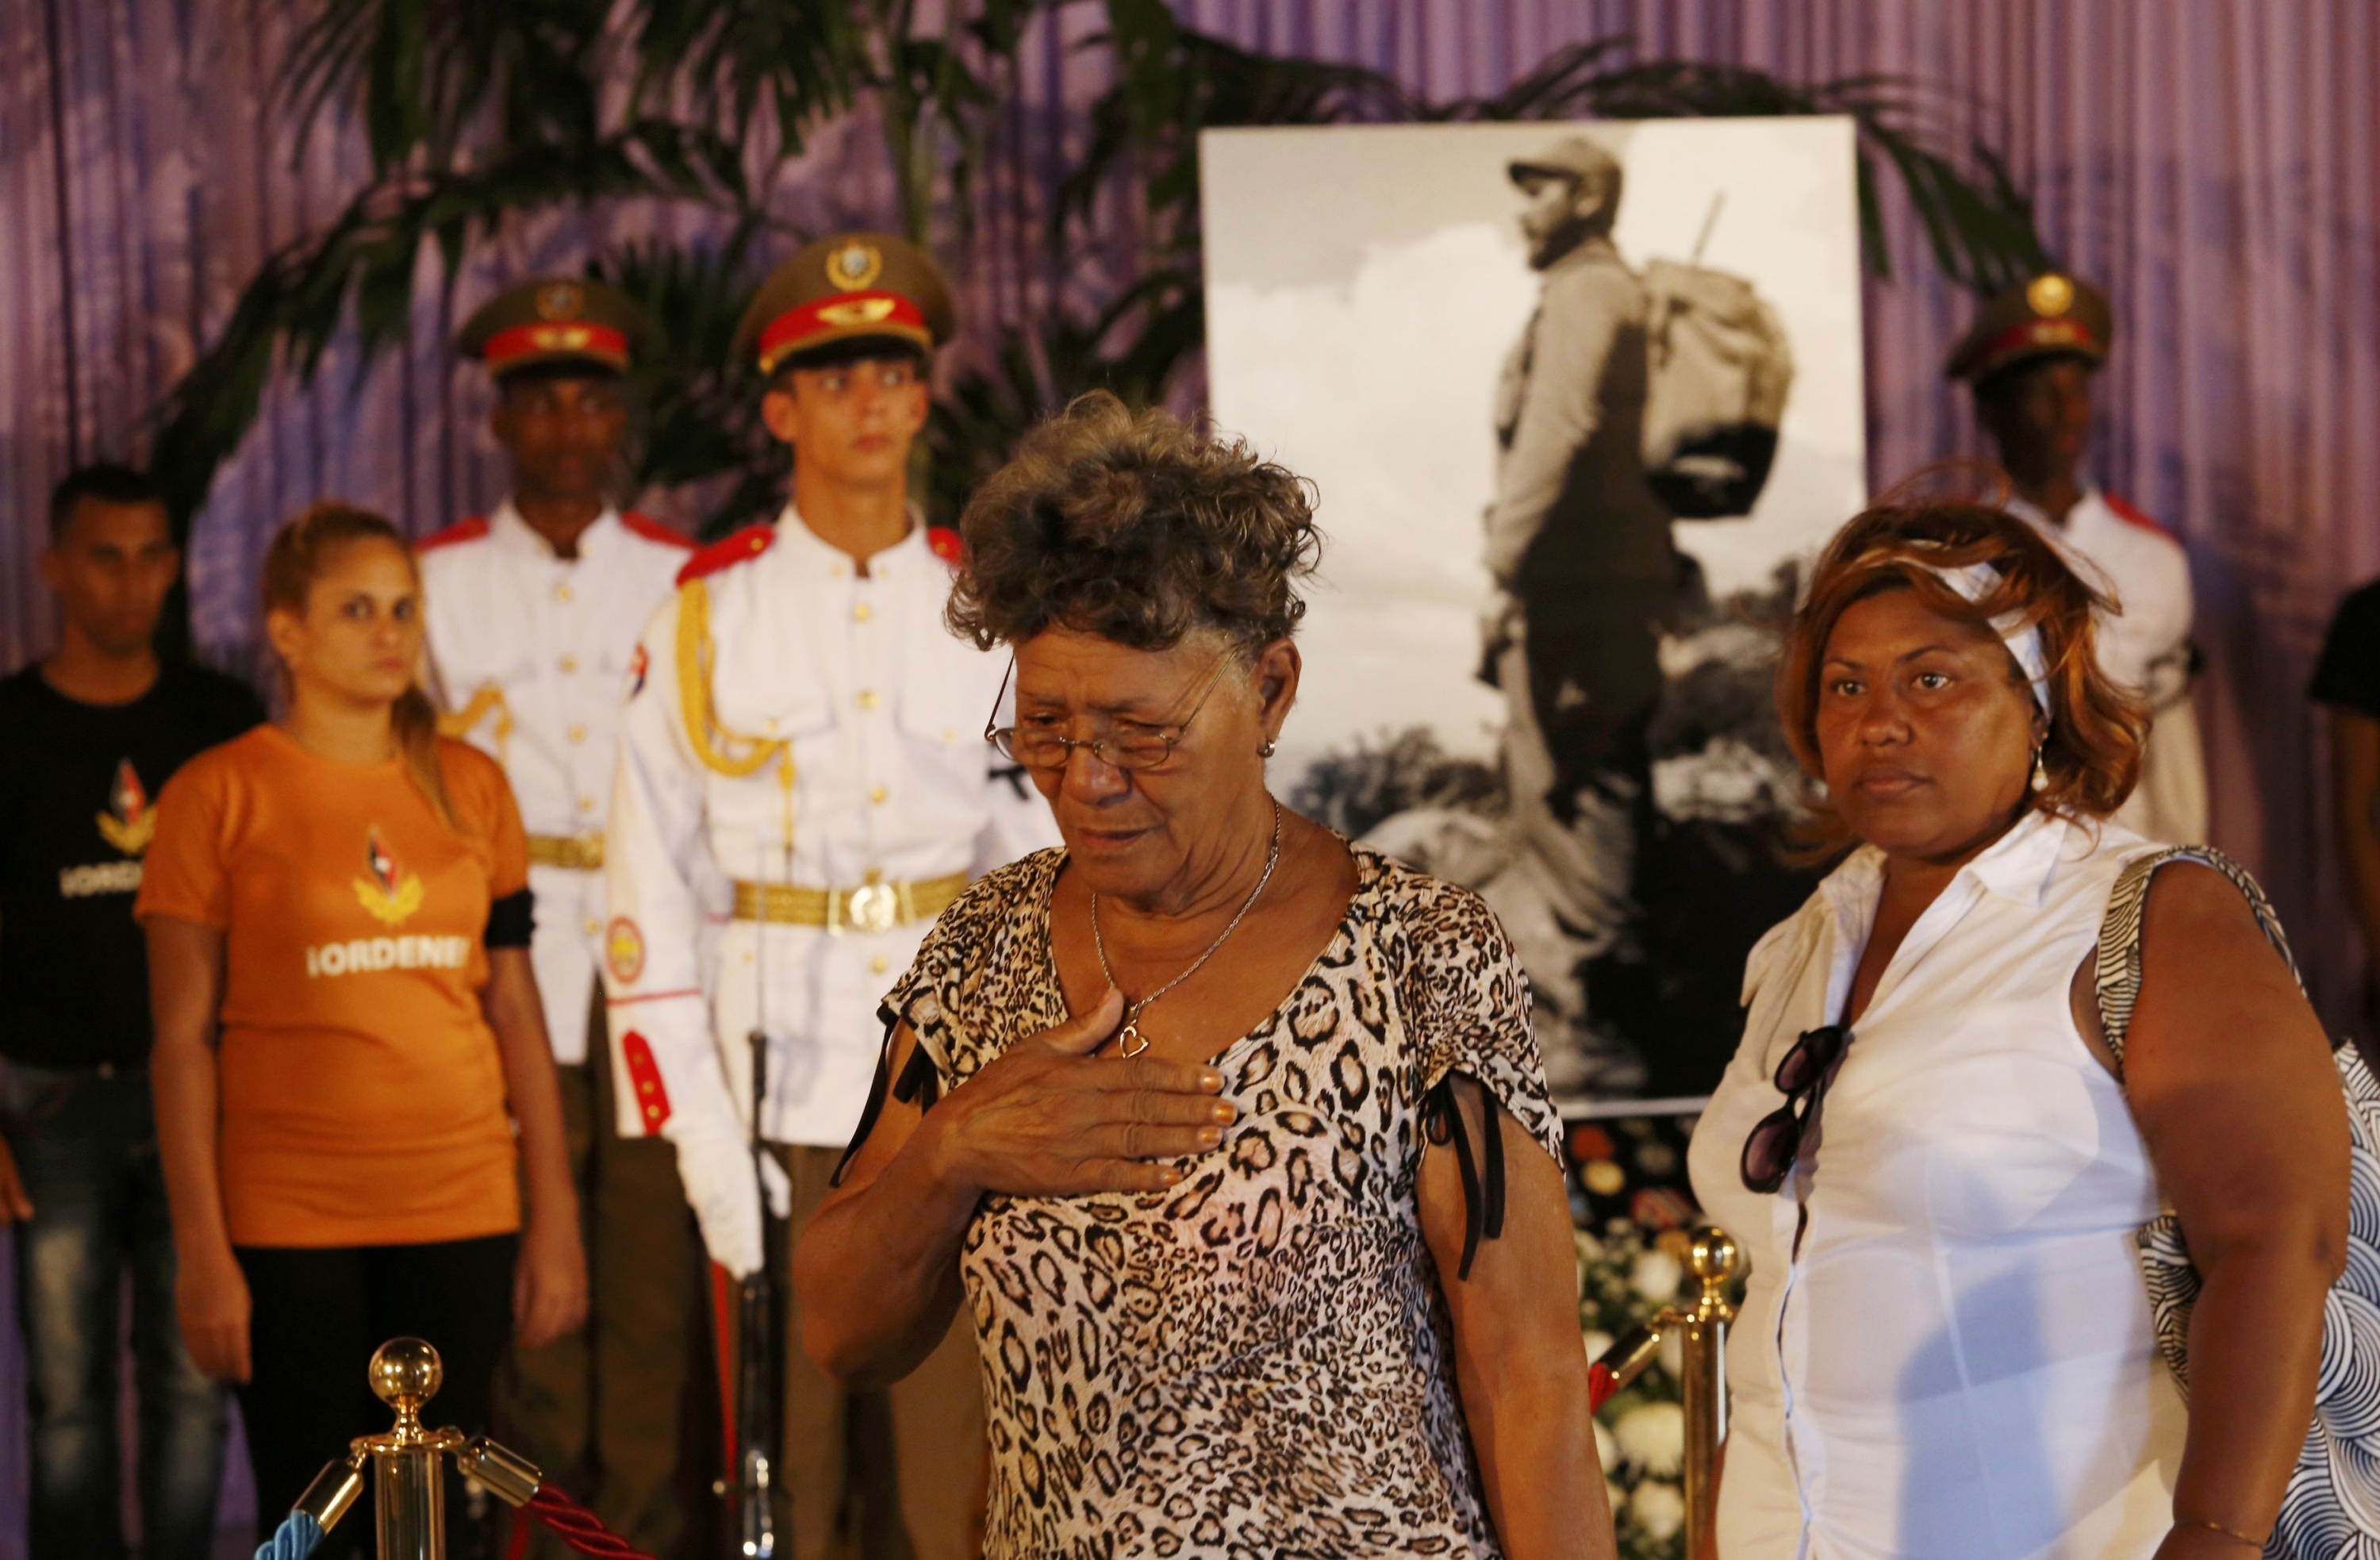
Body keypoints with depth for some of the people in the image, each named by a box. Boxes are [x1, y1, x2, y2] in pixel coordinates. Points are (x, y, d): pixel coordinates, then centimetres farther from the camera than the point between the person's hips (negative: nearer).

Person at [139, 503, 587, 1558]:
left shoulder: (469, 785, 9)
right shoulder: (220, 795, -3)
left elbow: (515, 1009, 11)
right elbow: (184, 1040, -4)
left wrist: (555, 1214, 7)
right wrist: (203, 1252, -9)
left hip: (462, 1210, 3)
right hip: (290, 1222, -3)